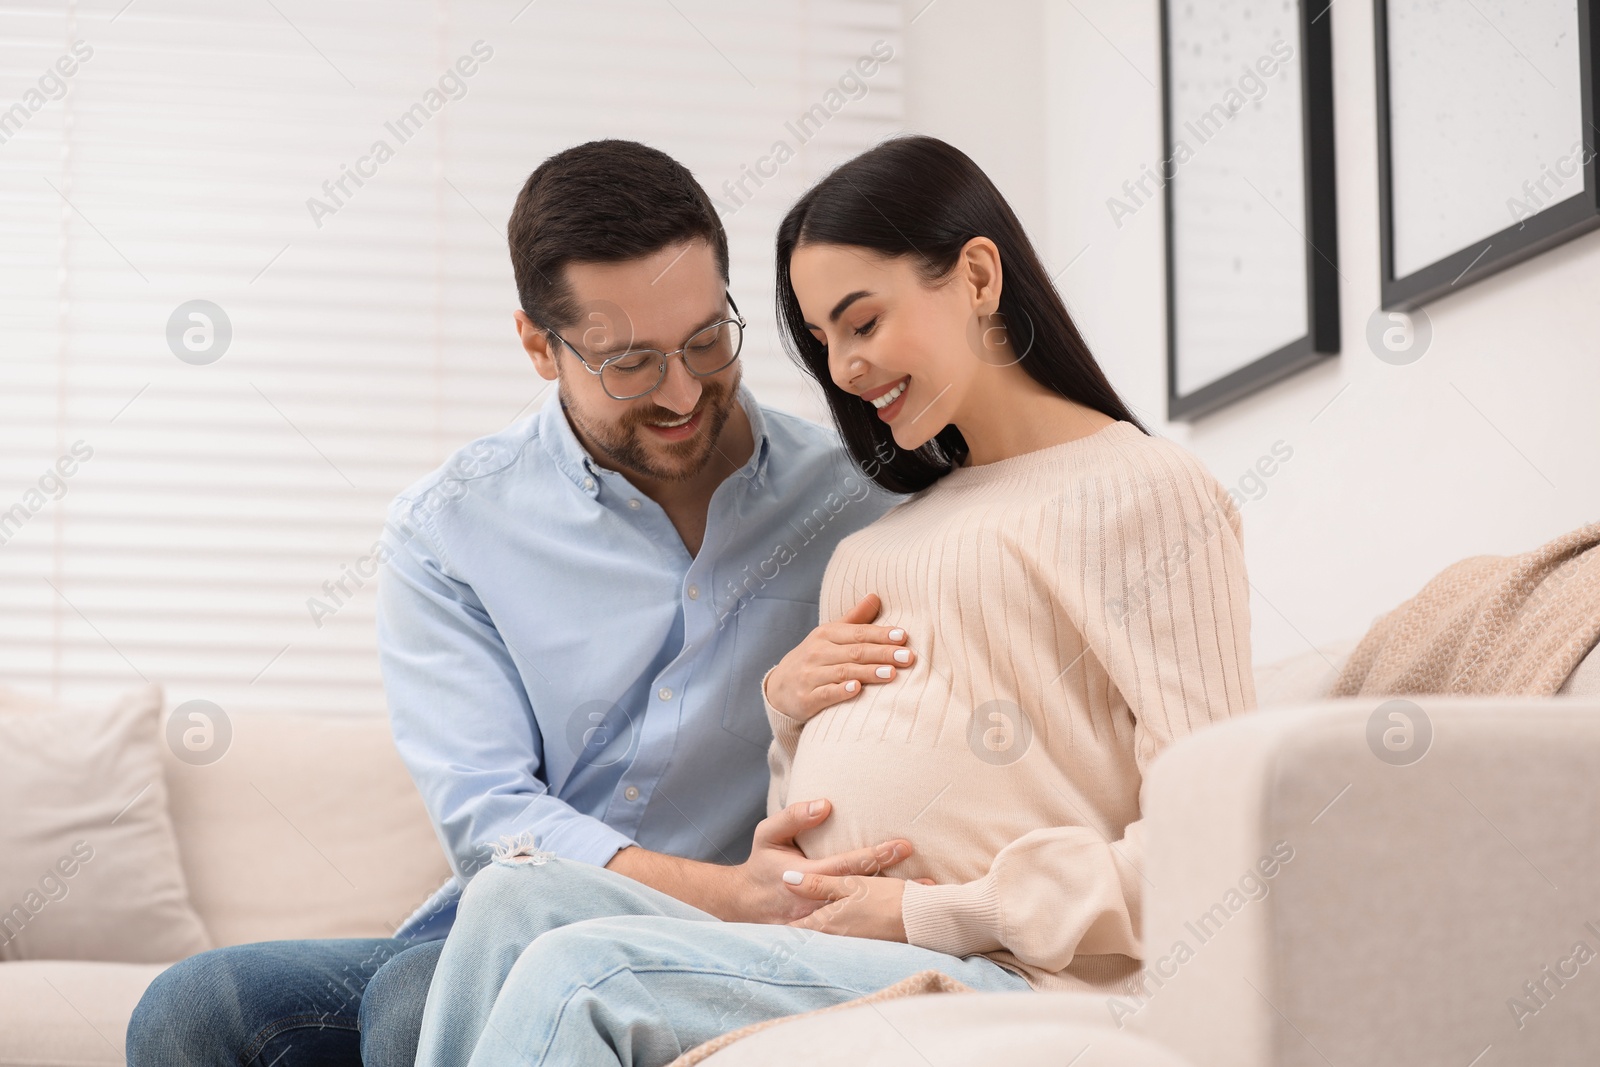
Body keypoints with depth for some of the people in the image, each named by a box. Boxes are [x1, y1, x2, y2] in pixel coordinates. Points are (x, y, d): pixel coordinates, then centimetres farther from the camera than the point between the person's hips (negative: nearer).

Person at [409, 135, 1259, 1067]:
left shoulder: (1145, 490, 0)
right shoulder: (896, 527, 26)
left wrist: (933, 913, -13)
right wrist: (787, 703, 8)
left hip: (997, 978, -8)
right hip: (822, 950, 8)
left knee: (578, 974, -25)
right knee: (518, 895, -15)